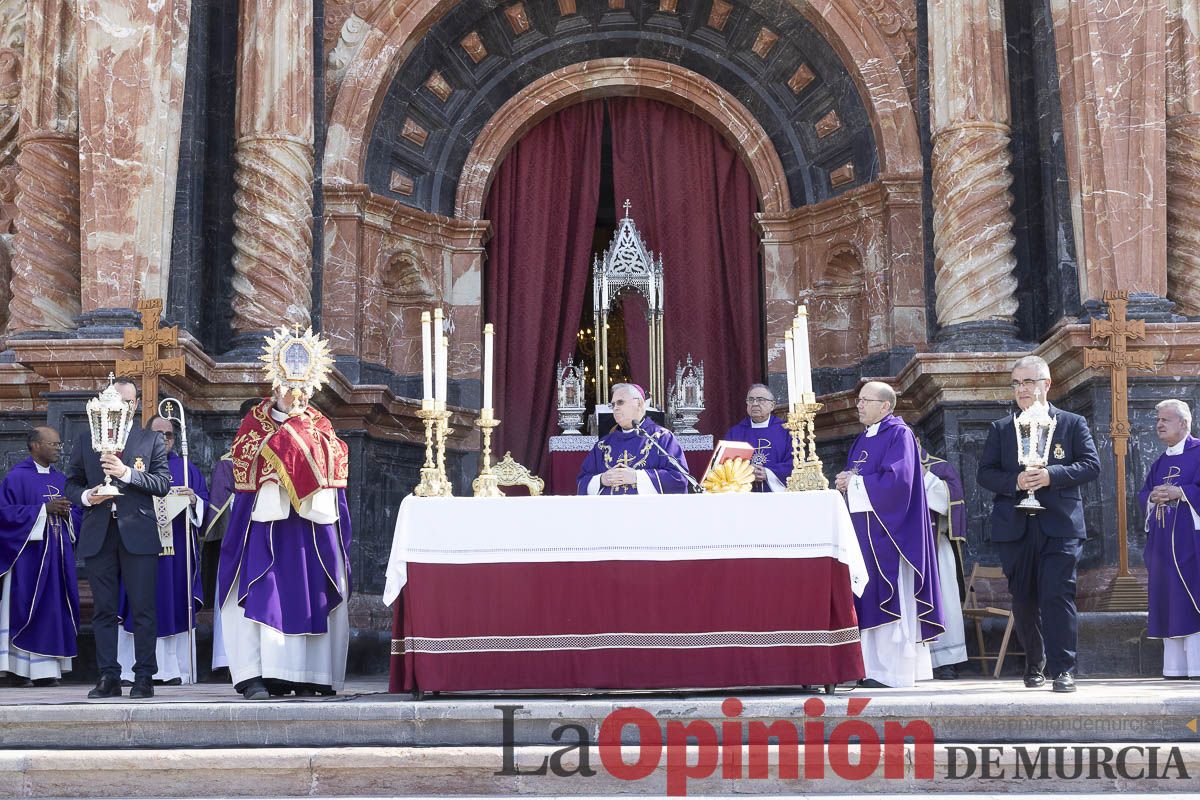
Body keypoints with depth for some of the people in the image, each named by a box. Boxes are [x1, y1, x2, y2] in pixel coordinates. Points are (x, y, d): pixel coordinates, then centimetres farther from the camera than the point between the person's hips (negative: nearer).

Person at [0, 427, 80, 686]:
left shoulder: (61, 479, 16)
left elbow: (76, 514, 19)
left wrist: (66, 513, -5)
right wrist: (44, 509, -15)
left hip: (58, 555, 6)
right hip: (28, 555, -6)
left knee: (54, 611, 3)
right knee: (24, 611, -6)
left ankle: (45, 669, 5)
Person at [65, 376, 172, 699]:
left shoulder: (152, 440, 8)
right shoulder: (86, 439, 15)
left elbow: (163, 483, -2)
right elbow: (72, 482, 15)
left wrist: (126, 472, -14)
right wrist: (85, 496, -6)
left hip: (138, 534, -2)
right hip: (98, 535, 2)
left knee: (143, 609, -4)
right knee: (103, 609, 4)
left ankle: (144, 678, 1)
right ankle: (108, 677, 9)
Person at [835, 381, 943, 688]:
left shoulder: (899, 434, -7)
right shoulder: (863, 438, 19)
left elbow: (896, 478, -19)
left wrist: (854, 482, -11)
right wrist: (846, 482, -1)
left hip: (885, 529, -8)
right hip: (863, 527, 8)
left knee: (888, 598, -8)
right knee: (868, 598, 5)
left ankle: (894, 671, -5)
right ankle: (873, 668, 7)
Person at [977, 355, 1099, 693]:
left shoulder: (1073, 424, 8)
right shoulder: (1000, 429, 13)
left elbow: (1091, 464, -1)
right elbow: (985, 473, 7)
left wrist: (1052, 475, -15)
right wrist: (1014, 482, -13)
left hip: (1059, 525, -3)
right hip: (1014, 527, 3)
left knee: (1058, 595, -12)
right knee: (1023, 600, 8)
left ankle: (1063, 669, -10)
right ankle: (1034, 664, 24)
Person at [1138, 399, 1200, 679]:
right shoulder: (1159, 463, 20)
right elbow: (1143, 494, 18)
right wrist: (1153, 497, -3)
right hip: (1163, 543, 7)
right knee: (1168, 603, 4)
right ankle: (1175, 666, 6)